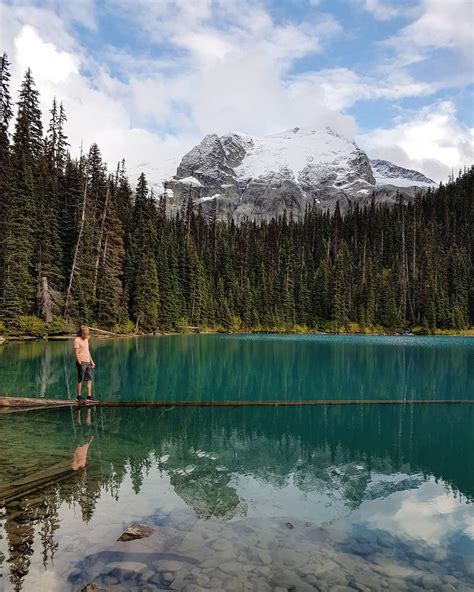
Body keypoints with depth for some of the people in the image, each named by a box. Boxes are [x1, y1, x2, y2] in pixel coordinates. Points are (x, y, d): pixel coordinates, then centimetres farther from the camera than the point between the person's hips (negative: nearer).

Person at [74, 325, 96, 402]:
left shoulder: (86, 339, 16)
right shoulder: (77, 340, -9)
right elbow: (76, 353, -13)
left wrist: (91, 361, 20)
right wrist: (80, 363, -18)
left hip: (87, 362, 8)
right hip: (81, 362, -8)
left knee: (89, 379, 6)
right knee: (80, 380, -2)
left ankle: (89, 396, 10)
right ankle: (79, 396, 6)